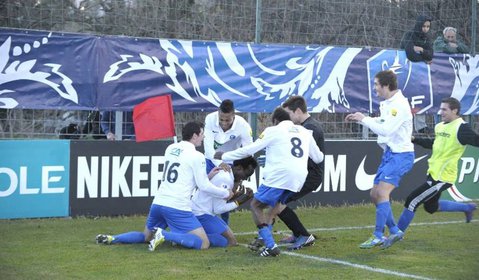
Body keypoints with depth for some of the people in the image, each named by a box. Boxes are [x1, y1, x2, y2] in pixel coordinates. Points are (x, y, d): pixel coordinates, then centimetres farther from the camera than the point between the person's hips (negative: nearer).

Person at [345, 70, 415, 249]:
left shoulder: (399, 104, -19)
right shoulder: (387, 103, 10)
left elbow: (386, 130, -26)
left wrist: (364, 119, -15)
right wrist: (359, 118, 19)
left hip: (400, 155, -10)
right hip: (389, 154, 10)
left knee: (382, 192, -18)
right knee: (375, 194, 10)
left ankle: (378, 236, -13)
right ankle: (394, 231, 21)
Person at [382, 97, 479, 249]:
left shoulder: (462, 128, -16)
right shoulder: (440, 126, 10)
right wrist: (415, 139, 20)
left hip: (441, 178, -9)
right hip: (434, 173, 10)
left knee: (412, 201, -8)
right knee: (431, 207, 23)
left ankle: (399, 233, 8)